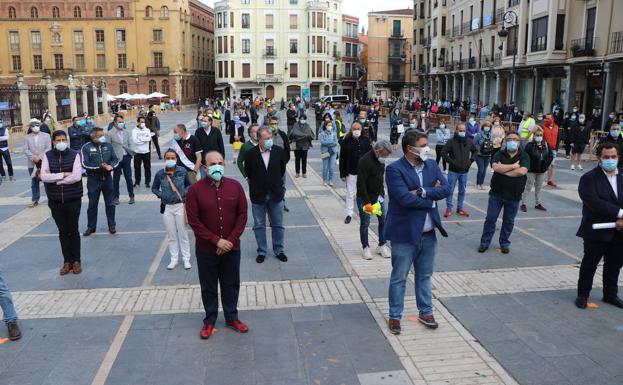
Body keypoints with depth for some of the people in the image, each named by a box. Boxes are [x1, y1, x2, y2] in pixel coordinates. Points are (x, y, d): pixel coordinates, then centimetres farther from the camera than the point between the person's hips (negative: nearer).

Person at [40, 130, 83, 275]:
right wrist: (64, 174, -16)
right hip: (55, 201, 2)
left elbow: (77, 176, -17)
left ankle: (76, 261, 19)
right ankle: (67, 261, 19)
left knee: (73, 231, 8)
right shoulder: (47, 156, 0)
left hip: (73, 200, -2)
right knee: (63, 232, 10)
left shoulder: (74, 155, -5)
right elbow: (44, 176, -10)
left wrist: (55, 180, -12)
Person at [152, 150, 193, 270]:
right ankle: (174, 259, 23)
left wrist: (185, 194, -8)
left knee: (183, 234, 6)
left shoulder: (182, 171, -7)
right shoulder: (160, 174, -5)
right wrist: (161, 195, -7)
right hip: (166, 207, 1)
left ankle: (186, 259, 18)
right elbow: (154, 188, 9)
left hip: (180, 206, -1)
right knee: (171, 235, 11)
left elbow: (189, 185, 7)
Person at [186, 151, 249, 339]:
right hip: (206, 249, -2)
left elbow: (242, 214, -2)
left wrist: (231, 240, -11)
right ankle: (209, 320, 30)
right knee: (209, 287, 13)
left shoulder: (235, 186, -4)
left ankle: (232, 317, 32)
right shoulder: (195, 189, -11)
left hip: (231, 247, 2)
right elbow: (193, 220, -12)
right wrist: (216, 240, -16)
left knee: (231, 284, 15)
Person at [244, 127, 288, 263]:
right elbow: (248, 173, 4)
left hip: (276, 194, 1)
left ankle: (279, 250, 26)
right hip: (258, 195, -1)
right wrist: (256, 184, 9)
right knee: (259, 226, 11)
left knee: (278, 225, 11)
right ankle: (262, 251, 25)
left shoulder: (279, 151, -8)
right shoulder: (250, 154, -11)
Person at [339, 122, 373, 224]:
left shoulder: (366, 140, 1)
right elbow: (342, 159, -3)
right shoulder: (346, 142, -5)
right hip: (351, 172, -2)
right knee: (350, 193, 3)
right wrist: (342, 174, -6)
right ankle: (349, 214, 13)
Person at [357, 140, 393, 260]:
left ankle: (382, 246, 18)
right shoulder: (365, 161, -21)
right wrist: (367, 202, -24)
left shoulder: (380, 160, 5)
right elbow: (361, 183, -23)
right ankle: (365, 247, 14)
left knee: (383, 220, 6)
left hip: (378, 196, 7)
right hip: (365, 198, -7)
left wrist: (381, 194, 7)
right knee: (365, 223, 1)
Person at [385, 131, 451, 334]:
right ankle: (395, 316, 22)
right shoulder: (395, 169, -14)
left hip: (428, 233, 6)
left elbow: (446, 188, -4)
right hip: (405, 233, -6)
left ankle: (425, 313, 34)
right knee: (399, 278, 7)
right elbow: (404, 198, -24)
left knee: (425, 275, 18)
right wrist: (431, 198, -10)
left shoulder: (432, 165, 6)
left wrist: (422, 192, -18)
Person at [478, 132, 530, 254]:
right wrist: (513, 166, -15)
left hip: (513, 196, 0)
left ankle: (504, 243, 26)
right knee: (490, 218, 5)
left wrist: (503, 170, -14)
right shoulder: (499, 154, 2)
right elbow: (496, 167, -17)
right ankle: (485, 242, 15)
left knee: (509, 221, 10)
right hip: (496, 193, 0)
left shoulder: (524, 156, -1)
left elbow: (522, 171, -19)